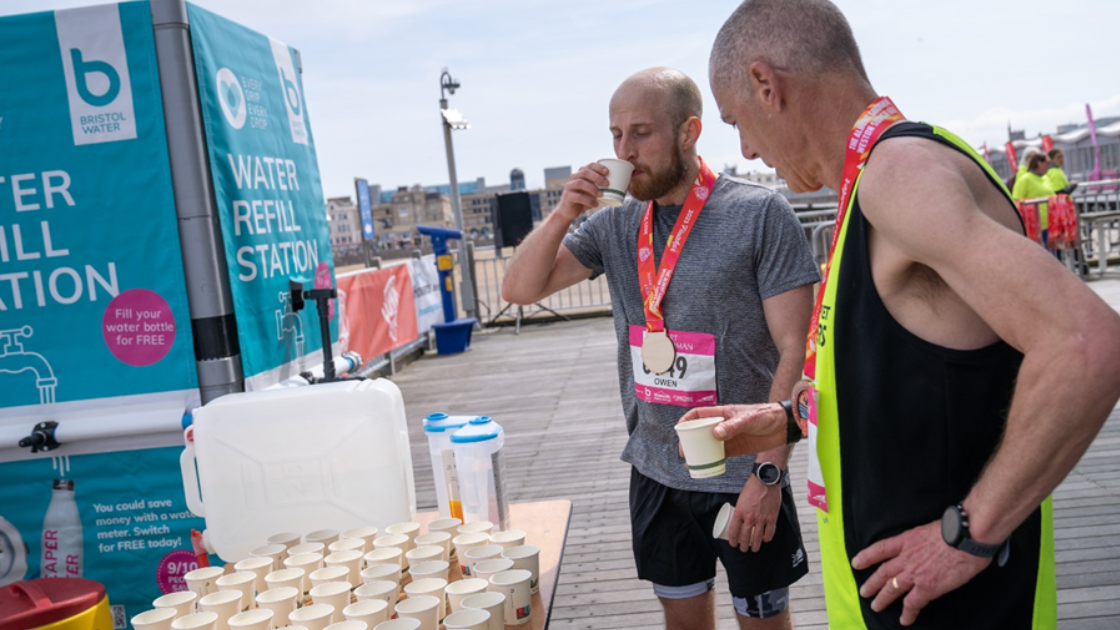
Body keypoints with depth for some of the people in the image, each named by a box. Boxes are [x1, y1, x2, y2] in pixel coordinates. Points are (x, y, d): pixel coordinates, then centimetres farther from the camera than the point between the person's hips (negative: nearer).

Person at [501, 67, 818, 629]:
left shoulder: (760, 214, -11)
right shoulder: (616, 226, 4)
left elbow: (795, 352, -14)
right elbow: (520, 289, 3)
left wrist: (768, 472, -18)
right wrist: (564, 213, -13)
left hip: (744, 475, -4)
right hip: (656, 471, 4)